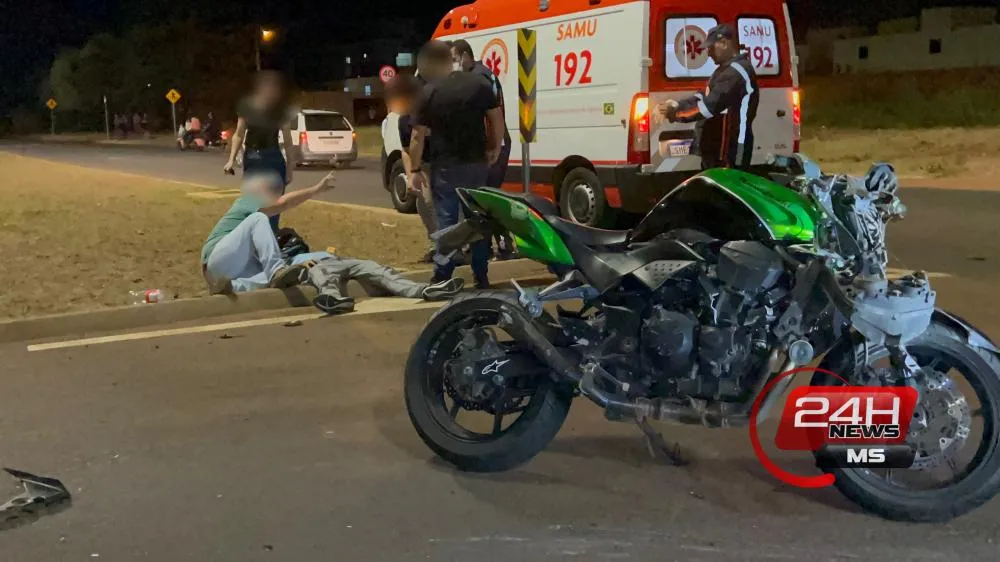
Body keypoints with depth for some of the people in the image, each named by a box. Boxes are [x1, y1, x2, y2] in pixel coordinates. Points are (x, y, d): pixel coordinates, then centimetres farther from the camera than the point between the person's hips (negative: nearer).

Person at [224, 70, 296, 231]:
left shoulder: (280, 110, -6)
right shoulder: (246, 106, -1)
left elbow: (288, 141, -1)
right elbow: (239, 134, 7)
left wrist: (289, 169, -1)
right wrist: (232, 160, -2)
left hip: (273, 160, -2)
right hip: (251, 159, 2)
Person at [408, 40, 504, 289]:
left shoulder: (429, 93, -8)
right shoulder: (480, 83, 1)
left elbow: (418, 136, -7)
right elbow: (497, 118, 3)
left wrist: (415, 170, 0)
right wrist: (495, 148, 16)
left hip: (446, 166, -3)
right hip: (477, 163, 3)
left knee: (446, 221, 2)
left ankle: (442, 280, 2)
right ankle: (481, 278, 14)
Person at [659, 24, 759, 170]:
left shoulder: (736, 72, -18)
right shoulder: (727, 70, 18)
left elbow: (709, 106, -25)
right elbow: (703, 98, 18)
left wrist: (676, 113, -16)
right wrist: (676, 105, 3)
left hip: (729, 153, -11)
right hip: (716, 150, 11)